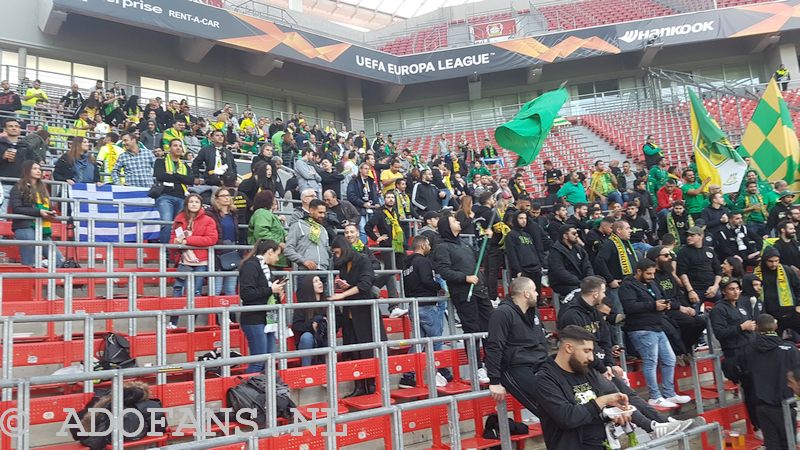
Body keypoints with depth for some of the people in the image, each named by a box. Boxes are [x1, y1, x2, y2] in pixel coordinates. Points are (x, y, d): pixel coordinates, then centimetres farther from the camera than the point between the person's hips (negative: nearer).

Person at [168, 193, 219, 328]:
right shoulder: (180, 219, 9)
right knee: (177, 288, -5)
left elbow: (212, 239, -13)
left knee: (196, 292, 3)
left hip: (200, 262, -2)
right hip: (184, 261, 2)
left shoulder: (207, 220, -1)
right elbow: (173, 238, 14)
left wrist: (187, 240, -16)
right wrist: (177, 241, -12)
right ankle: (173, 322, 2)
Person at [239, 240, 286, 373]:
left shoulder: (265, 266, 17)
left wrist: (277, 291, 5)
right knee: (258, 362, -6)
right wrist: (270, 290, -15)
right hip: (255, 320, -9)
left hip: (268, 320, 9)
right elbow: (246, 293, -20)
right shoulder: (250, 265, -10)